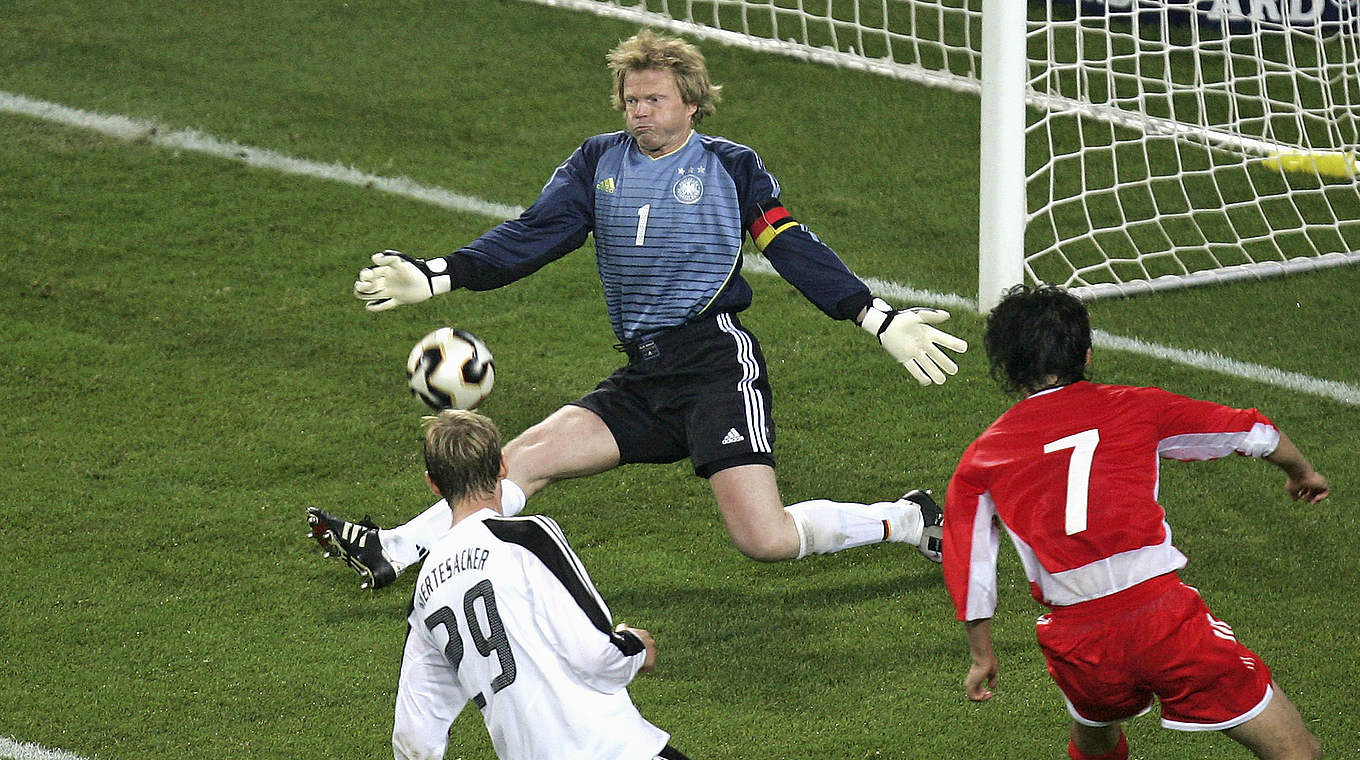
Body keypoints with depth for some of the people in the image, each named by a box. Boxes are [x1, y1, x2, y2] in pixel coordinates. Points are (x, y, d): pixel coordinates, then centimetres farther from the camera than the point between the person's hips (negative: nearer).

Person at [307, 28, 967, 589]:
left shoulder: (730, 166, 4)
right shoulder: (599, 163, 14)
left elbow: (796, 250, 3)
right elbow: (532, 237, 8)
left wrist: (882, 321, -4)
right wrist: (433, 278, -4)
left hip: (718, 360, -5)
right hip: (643, 378, 5)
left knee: (764, 540, -17)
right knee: (528, 454, -10)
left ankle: (908, 522, 4)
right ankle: (391, 554, -14)